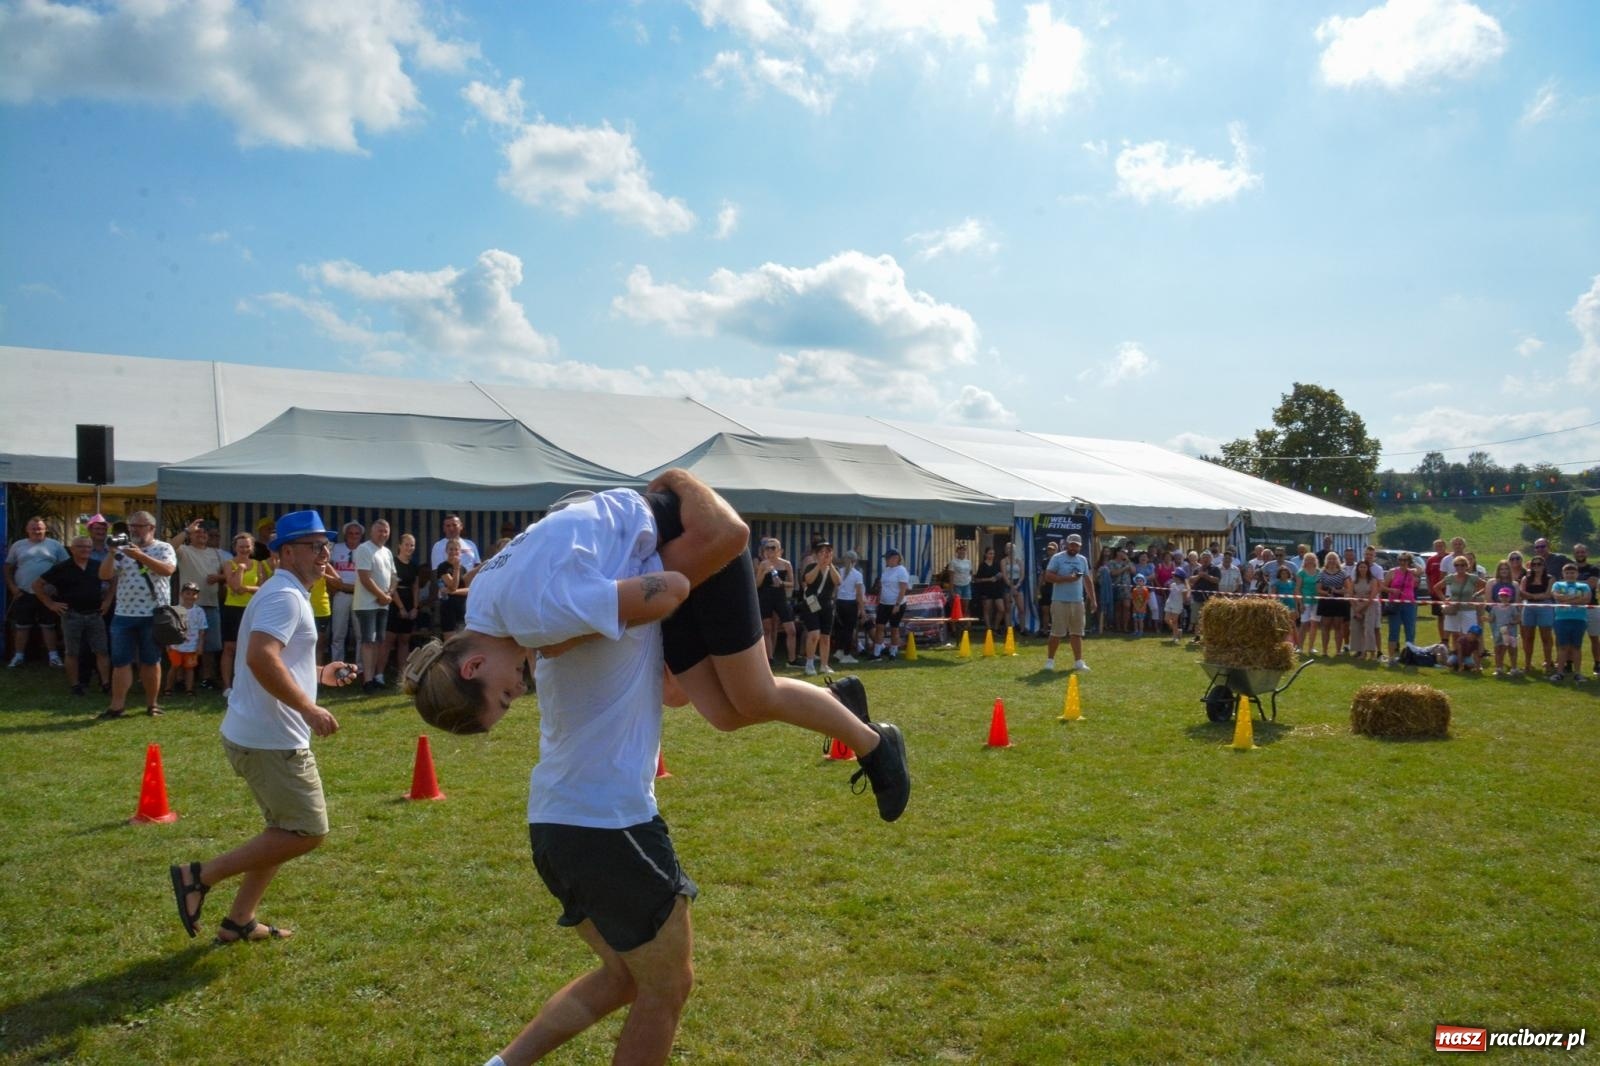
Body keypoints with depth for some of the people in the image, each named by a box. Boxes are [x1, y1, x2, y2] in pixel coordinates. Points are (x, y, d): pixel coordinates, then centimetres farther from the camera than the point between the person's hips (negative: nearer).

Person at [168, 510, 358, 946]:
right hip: (272, 740, -11)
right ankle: (199, 876, 2)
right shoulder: (285, 596, -16)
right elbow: (260, 658, -31)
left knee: (286, 830, 20)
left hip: (257, 735, 11)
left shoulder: (285, 594, 18)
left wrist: (319, 674, 21)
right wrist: (309, 708, -29)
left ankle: (239, 921, 25)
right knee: (308, 832, -4)